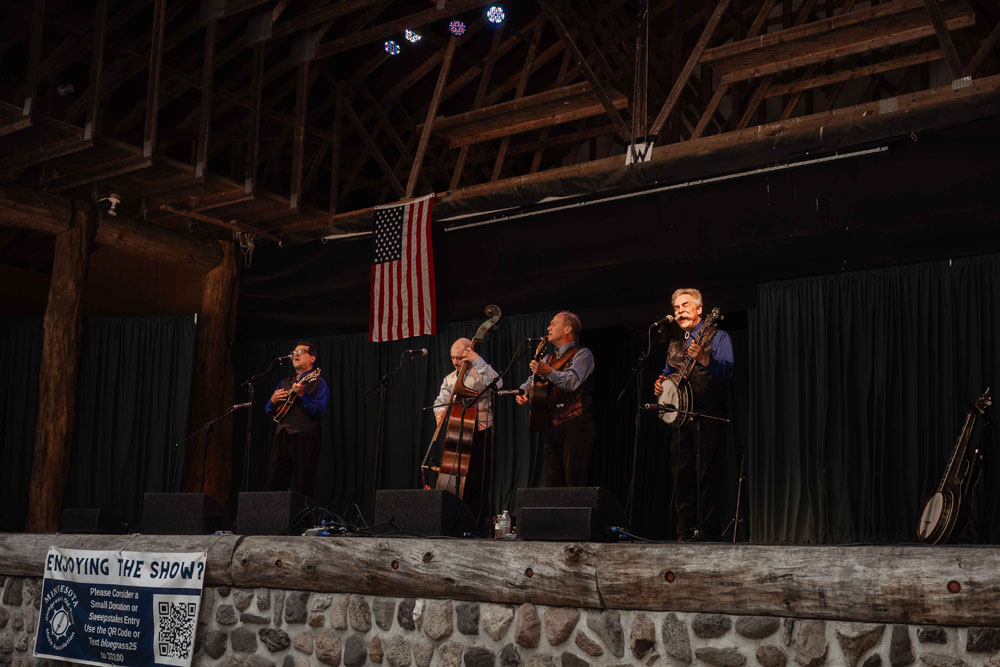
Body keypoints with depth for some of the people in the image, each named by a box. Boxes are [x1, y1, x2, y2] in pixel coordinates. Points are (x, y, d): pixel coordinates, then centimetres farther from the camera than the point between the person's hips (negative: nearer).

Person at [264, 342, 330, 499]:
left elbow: (318, 411, -10)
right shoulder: (284, 383, 23)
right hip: (282, 435, 6)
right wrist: (273, 400, 1)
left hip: (304, 437, -5)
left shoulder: (318, 383, 4)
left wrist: (302, 394, -21)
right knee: (274, 485, 1)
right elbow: (269, 411, 22)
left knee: (302, 489, -7)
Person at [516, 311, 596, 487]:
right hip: (552, 425, 7)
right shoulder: (549, 359, 24)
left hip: (575, 424, -7)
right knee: (552, 484, 4)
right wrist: (523, 393, 0)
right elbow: (533, 380, 22)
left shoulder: (582, 354, 0)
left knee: (575, 483, -11)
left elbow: (572, 381, -17)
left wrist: (547, 372, -32)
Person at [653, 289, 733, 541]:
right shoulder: (674, 345, 20)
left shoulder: (717, 337, 2)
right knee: (681, 476, 2)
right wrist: (661, 383, 4)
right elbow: (667, 375, 27)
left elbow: (726, 373, -12)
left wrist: (703, 358, -29)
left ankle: (707, 532, -7)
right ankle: (685, 532, 6)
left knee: (708, 475, -8)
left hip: (709, 417, -6)